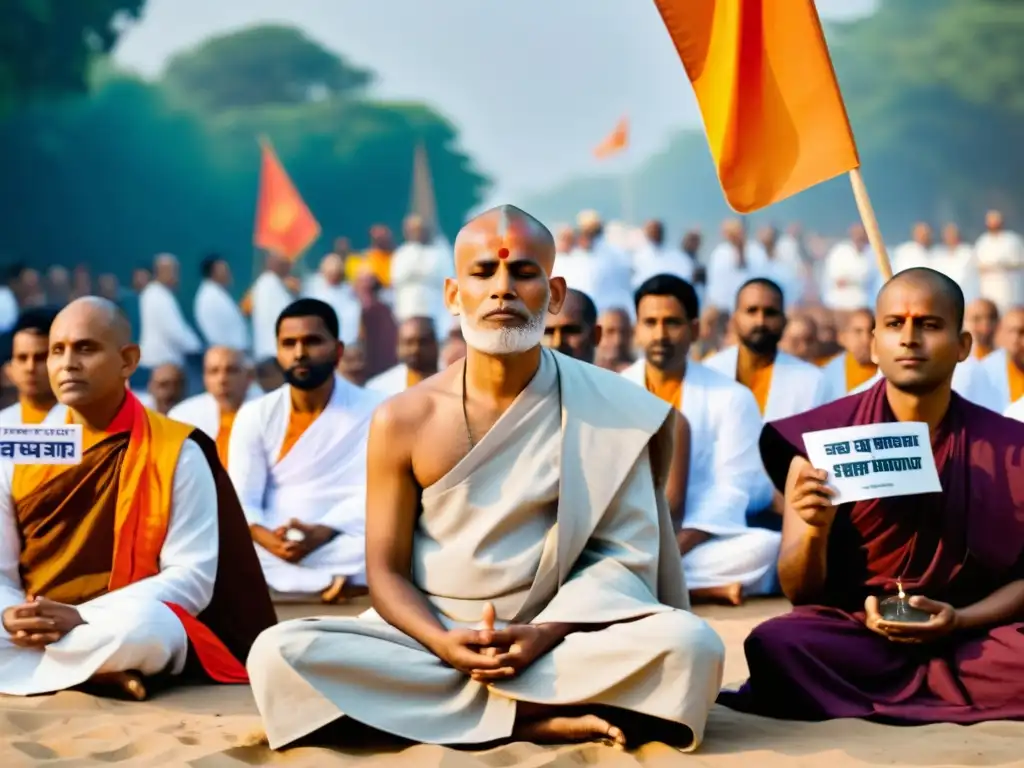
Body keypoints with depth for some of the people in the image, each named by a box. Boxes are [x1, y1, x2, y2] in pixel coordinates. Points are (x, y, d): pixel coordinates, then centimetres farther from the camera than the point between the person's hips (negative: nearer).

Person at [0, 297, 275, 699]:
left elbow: (192, 577, -12)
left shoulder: (178, 452, -5)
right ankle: (98, 670, -19)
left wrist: (81, 616, -23)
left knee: (142, 626, -40)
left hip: (134, 628, -4)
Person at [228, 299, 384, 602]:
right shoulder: (255, 416, 7)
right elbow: (241, 497, -2)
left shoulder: (374, 411, 0)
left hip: (340, 549, -3)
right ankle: (330, 581, -29)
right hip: (273, 549, 3)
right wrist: (265, 538, -25)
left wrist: (320, 533, -27)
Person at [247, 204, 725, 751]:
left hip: (560, 637, -1)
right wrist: (444, 645, -19)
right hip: (431, 638, 2)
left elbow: (622, 552, -4)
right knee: (279, 653, -25)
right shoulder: (402, 420, -1)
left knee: (687, 644, -30)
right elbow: (386, 571, 1)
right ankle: (531, 714, -21)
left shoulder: (607, 406, -3)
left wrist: (546, 633, -20)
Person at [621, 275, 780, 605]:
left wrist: (673, 550, -21)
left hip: (698, 545, 0)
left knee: (768, 545, -30)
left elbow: (730, 492, -5)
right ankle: (703, 588, -25)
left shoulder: (731, 398, 3)